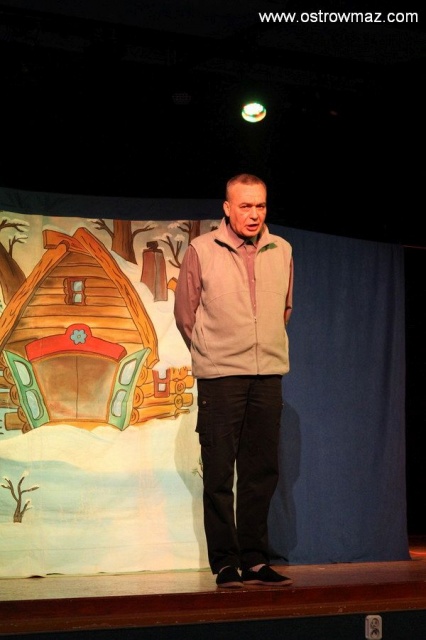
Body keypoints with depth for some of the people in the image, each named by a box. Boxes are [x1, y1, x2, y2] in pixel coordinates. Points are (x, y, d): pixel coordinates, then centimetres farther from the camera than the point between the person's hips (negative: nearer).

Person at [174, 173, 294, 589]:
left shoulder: (282, 251, 8)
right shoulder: (201, 251, -3)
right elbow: (184, 312, 4)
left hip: (268, 375, 4)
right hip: (219, 378, -4)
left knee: (262, 471, 7)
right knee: (219, 473, -1)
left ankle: (254, 561, 16)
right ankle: (225, 563, 6)